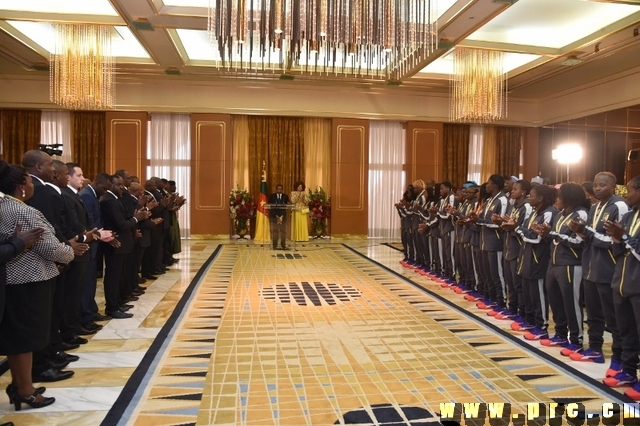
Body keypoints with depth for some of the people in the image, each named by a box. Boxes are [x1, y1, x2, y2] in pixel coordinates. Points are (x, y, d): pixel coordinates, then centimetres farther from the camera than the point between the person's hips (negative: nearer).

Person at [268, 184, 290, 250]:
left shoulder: (285, 196, 8)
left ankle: (283, 245, 10)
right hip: (274, 215, -1)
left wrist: (288, 205, -20)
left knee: (283, 231, 3)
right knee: (275, 231, 2)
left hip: (283, 215, 1)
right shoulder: (272, 196, 6)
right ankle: (275, 245, 8)